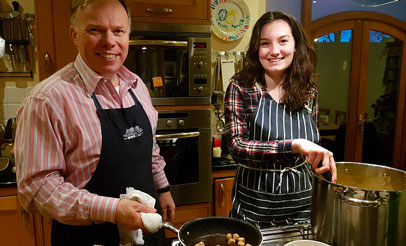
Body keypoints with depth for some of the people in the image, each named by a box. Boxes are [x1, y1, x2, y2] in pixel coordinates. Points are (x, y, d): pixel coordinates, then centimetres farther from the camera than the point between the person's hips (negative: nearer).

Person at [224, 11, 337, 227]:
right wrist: (294, 145, -30)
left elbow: (311, 147, 12)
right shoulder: (240, 88, -11)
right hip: (254, 202, -3)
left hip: (300, 200, 4)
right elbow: (237, 146, -21)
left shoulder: (309, 91, 0)